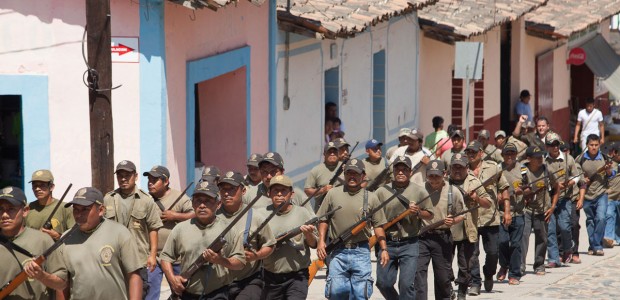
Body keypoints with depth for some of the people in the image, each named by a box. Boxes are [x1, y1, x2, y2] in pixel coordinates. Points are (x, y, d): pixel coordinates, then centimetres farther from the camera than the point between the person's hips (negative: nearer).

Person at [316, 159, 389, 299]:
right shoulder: (333, 194, 4)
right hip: (338, 252, 0)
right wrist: (321, 241, -1)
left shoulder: (371, 198, 4)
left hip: (361, 252, 0)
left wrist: (384, 249, 0)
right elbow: (323, 220, 10)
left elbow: (378, 225, 6)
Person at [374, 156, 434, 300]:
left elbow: (430, 215, 8)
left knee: (406, 283, -7)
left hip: (409, 244, -2)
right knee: (383, 282, 4)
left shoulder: (419, 191, 2)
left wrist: (418, 212, -12)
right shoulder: (382, 192, 3)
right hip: (387, 243, 2)